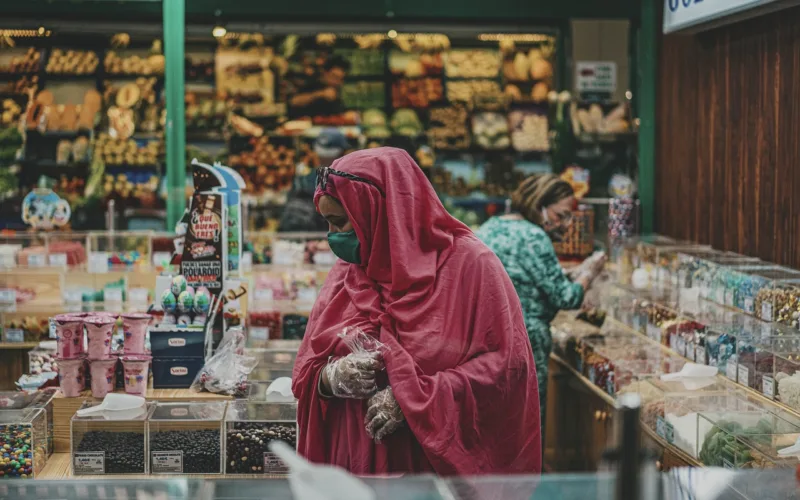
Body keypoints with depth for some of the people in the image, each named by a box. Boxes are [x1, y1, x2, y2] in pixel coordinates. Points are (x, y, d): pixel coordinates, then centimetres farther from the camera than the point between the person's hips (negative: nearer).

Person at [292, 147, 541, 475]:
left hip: (442, 464, -4)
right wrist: (331, 376, -14)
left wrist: (415, 398, -20)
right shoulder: (345, 273, 8)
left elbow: (505, 362, -14)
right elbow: (307, 369, 9)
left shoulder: (468, 264, -7)